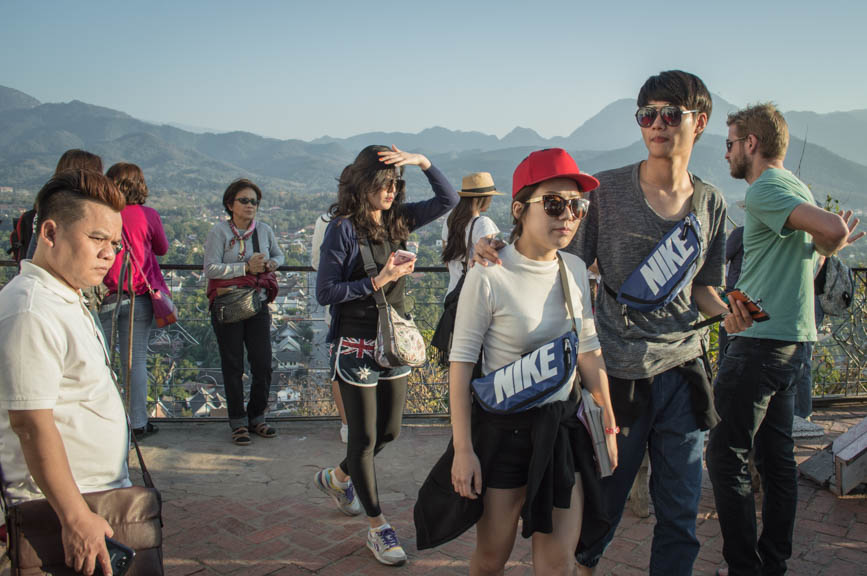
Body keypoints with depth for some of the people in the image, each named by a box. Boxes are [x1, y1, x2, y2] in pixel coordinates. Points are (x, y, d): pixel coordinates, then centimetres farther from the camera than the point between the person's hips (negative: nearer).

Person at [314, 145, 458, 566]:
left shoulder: (399, 219, 4)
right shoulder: (343, 228, -13)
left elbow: (448, 200, 4)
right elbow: (325, 292, -14)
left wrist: (423, 162, -8)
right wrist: (377, 282, -20)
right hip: (356, 346, -7)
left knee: (389, 431, 17)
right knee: (365, 437, 4)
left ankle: (336, 478, 44)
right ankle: (378, 528, 20)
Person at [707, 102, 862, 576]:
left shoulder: (765, 189, -13)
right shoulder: (796, 187, 17)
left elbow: (833, 229, -25)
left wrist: (825, 247, -5)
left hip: (760, 341, -10)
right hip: (793, 340, 10)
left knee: (726, 457, -3)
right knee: (776, 455, 14)